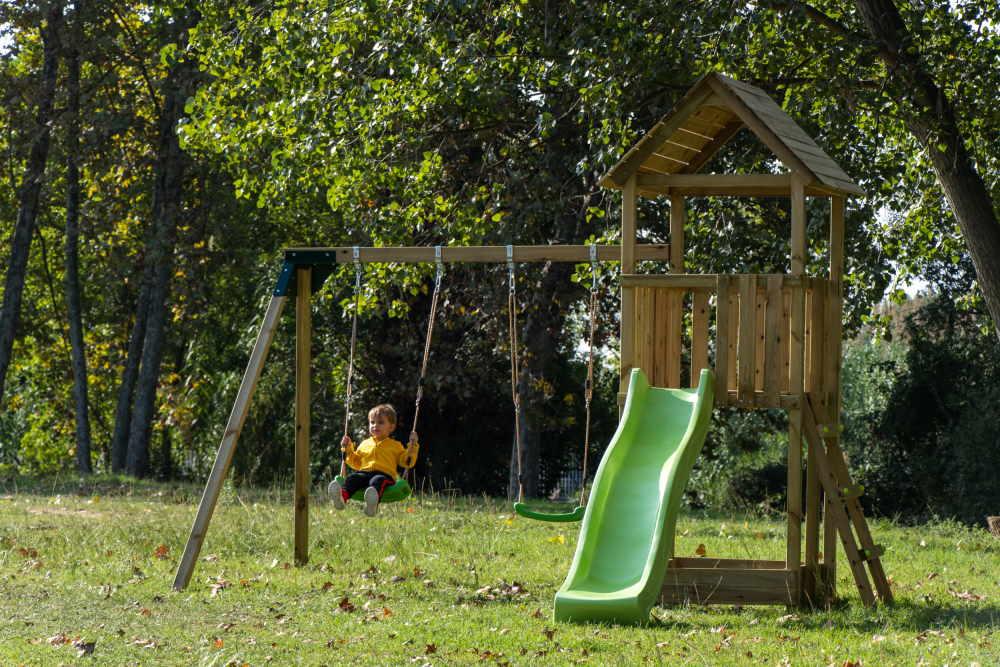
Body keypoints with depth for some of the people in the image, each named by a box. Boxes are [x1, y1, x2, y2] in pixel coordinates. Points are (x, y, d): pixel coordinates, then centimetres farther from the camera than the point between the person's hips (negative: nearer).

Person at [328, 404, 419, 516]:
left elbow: (406, 462, 16)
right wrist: (348, 449, 27)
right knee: (352, 478, -30)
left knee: (377, 481, -41)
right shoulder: (365, 444, 31)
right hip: (364, 472, 4)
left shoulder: (395, 445, 22)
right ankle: (342, 497, -61)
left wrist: (412, 446, 6)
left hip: (385, 474, -4)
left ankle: (373, 503, -74)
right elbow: (356, 462, 36)